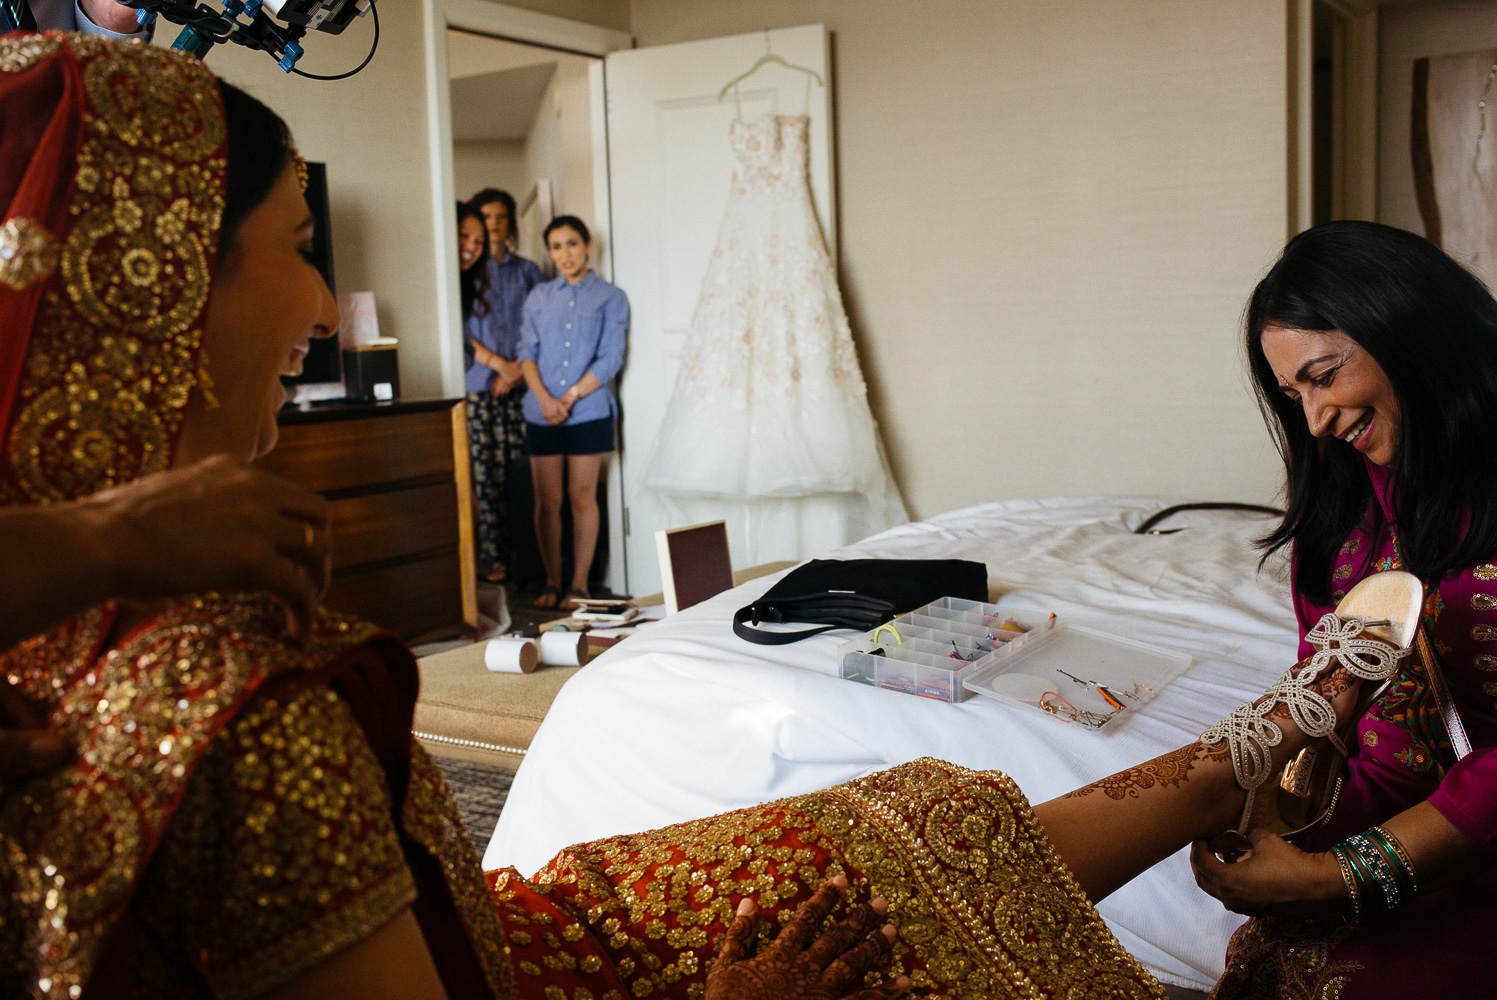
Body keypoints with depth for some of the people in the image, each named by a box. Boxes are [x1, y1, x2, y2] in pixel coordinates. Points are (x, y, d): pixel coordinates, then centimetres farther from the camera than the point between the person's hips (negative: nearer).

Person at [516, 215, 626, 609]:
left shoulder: (610, 298, 5)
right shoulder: (538, 297, 13)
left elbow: (610, 359, -4)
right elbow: (527, 352, 5)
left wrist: (570, 398, -12)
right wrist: (544, 398, -12)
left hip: (588, 411, -2)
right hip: (541, 413, 3)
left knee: (582, 498, 1)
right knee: (547, 501, 3)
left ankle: (579, 585, 7)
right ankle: (552, 583, 12)